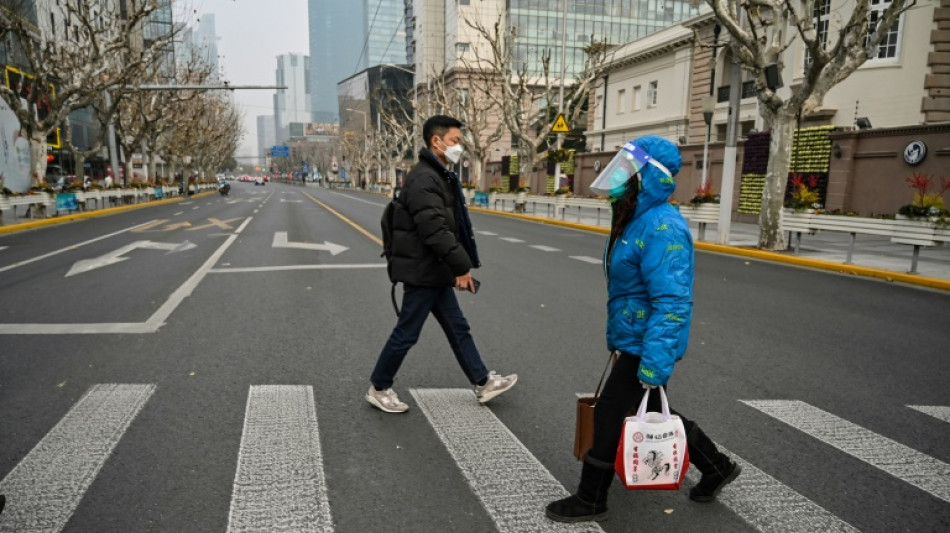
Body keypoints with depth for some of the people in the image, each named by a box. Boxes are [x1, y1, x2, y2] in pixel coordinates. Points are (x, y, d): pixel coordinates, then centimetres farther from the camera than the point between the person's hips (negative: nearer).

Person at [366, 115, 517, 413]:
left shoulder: (439, 176, 15)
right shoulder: (423, 179, -19)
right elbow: (435, 230, -27)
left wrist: (460, 265, 15)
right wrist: (462, 266, -23)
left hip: (436, 271, 10)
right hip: (422, 271, -10)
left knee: (458, 328, 15)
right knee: (406, 333, 2)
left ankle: (483, 383, 25)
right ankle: (378, 389, 18)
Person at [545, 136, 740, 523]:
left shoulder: (662, 228, -25)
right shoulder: (636, 220, 7)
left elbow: (672, 304, -29)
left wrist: (655, 364, -30)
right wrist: (616, 336, 24)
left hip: (646, 344, -10)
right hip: (634, 338, 10)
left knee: (609, 415, 1)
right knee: (654, 412, 22)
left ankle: (590, 501, 19)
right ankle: (717, 469, 41)